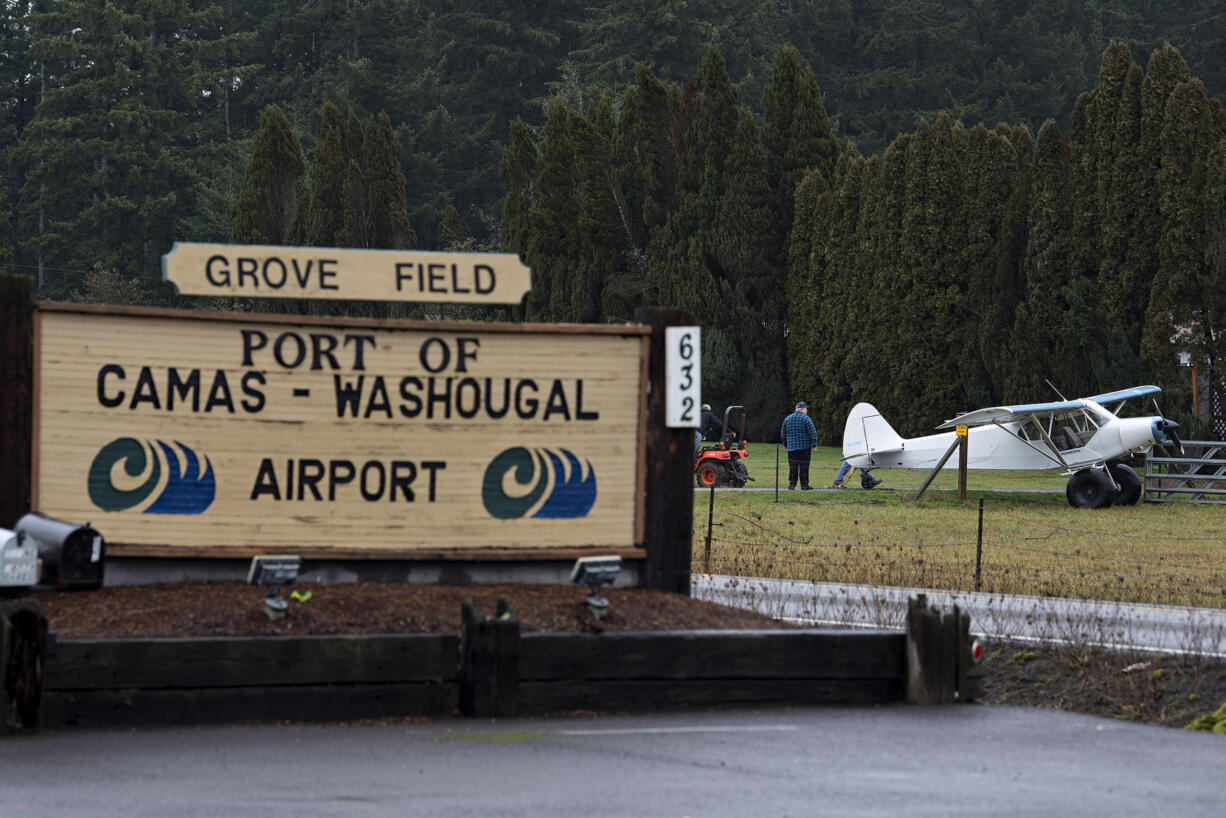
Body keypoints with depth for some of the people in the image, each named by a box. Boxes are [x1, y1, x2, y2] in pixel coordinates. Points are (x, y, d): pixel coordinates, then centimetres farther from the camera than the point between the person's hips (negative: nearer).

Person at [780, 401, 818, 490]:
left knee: (793, 466, 3)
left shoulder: (787, 419, 11)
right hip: (805, 446, -4)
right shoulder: (806, 419, -5)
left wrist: (785, 444, 24)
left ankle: (792, 484, -3)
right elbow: (812, 432, -9)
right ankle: (804, 485, 4)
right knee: (804, 466, 1)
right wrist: (814, 445, -5)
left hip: (791, 446, 4)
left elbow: (783, 432, 16)